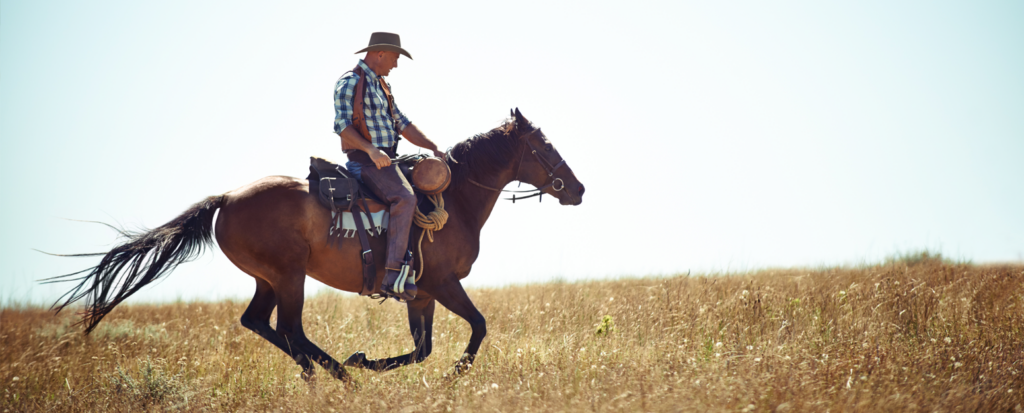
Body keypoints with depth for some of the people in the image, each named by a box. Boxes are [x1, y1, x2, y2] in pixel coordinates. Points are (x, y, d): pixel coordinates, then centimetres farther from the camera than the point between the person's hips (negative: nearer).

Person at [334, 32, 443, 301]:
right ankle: (393, 273, -34)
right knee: (404, 198, -30)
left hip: (387, 159, 10)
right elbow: (342, 126, -19)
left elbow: (402, 123, 22)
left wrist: (433, 148, 11)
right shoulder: (350, 82, -9)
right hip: (365, 160, -10)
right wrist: (371, 150, -30)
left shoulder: (381, 85, 21)